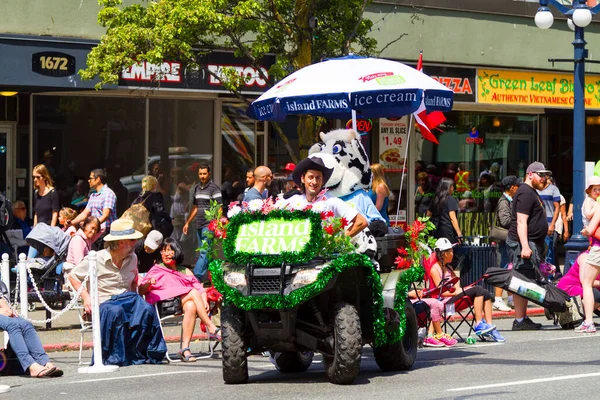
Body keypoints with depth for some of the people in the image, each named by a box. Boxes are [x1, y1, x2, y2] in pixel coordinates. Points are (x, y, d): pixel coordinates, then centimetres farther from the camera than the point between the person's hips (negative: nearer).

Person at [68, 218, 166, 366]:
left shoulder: (132, 258, 10)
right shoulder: (96, 259, -6)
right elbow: (72, 276, 5)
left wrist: (133, 297, 11)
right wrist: (86, 297, -7)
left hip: (127, 298, 4)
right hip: (104, 302, -4)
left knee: (147, 310, -30)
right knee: (115, 312, -41)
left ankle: (141, 354, -18)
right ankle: (114, 358, -31)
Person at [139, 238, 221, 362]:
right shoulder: (156, 270, 20)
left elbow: (200, 288, 16)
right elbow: (141, 291, 6)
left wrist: (204, 302, -5)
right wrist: (149, 283, -17)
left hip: (184, 303, 3)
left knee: (191, 306, -34)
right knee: (193, 293, -25)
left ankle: (185, 348, -42)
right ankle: (212, 328, -26)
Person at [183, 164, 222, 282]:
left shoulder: (214, 188, -7)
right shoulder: (197, 188, 15)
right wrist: (187, 223, 22)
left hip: (209, 225, -8)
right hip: (199, 225, 8)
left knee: (204, 252, -12)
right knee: (203, 252, 9)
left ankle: (197, 276, -20)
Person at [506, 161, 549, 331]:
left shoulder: (532, 192, 22)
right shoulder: (526, 193, -13)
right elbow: (521, 221, -21)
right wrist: (525, 246, -28)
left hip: (532, 245, 11)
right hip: (524, 243, -11)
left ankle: (523, 318, 17)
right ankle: (519, 321, -11)